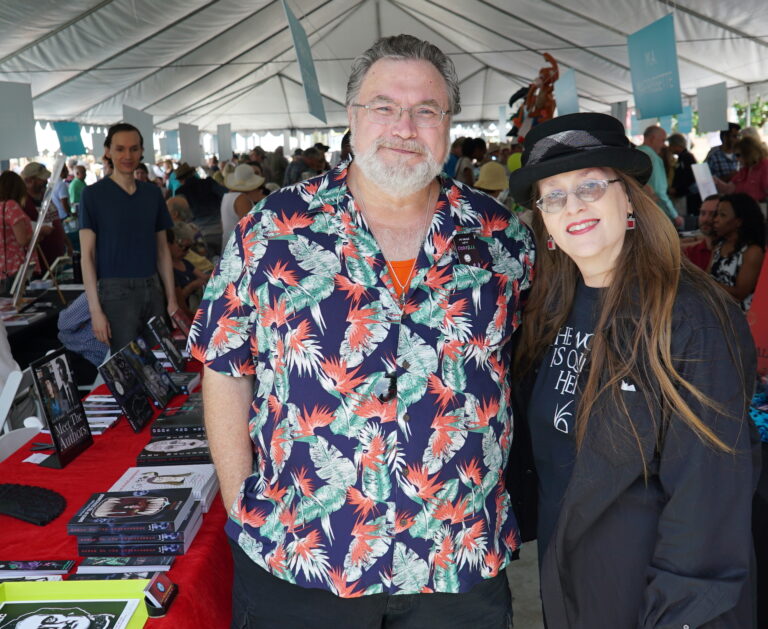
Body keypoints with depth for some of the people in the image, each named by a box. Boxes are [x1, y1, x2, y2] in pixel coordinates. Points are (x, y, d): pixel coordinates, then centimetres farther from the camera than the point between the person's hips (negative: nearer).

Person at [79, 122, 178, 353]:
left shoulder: (152, 193, 10)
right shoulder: (93, 194, -2)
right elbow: (87, 255, -4)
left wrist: (172, 299, 8)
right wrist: (95, 310, -11)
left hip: (152, 289, 4)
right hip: (115, 291, -4)